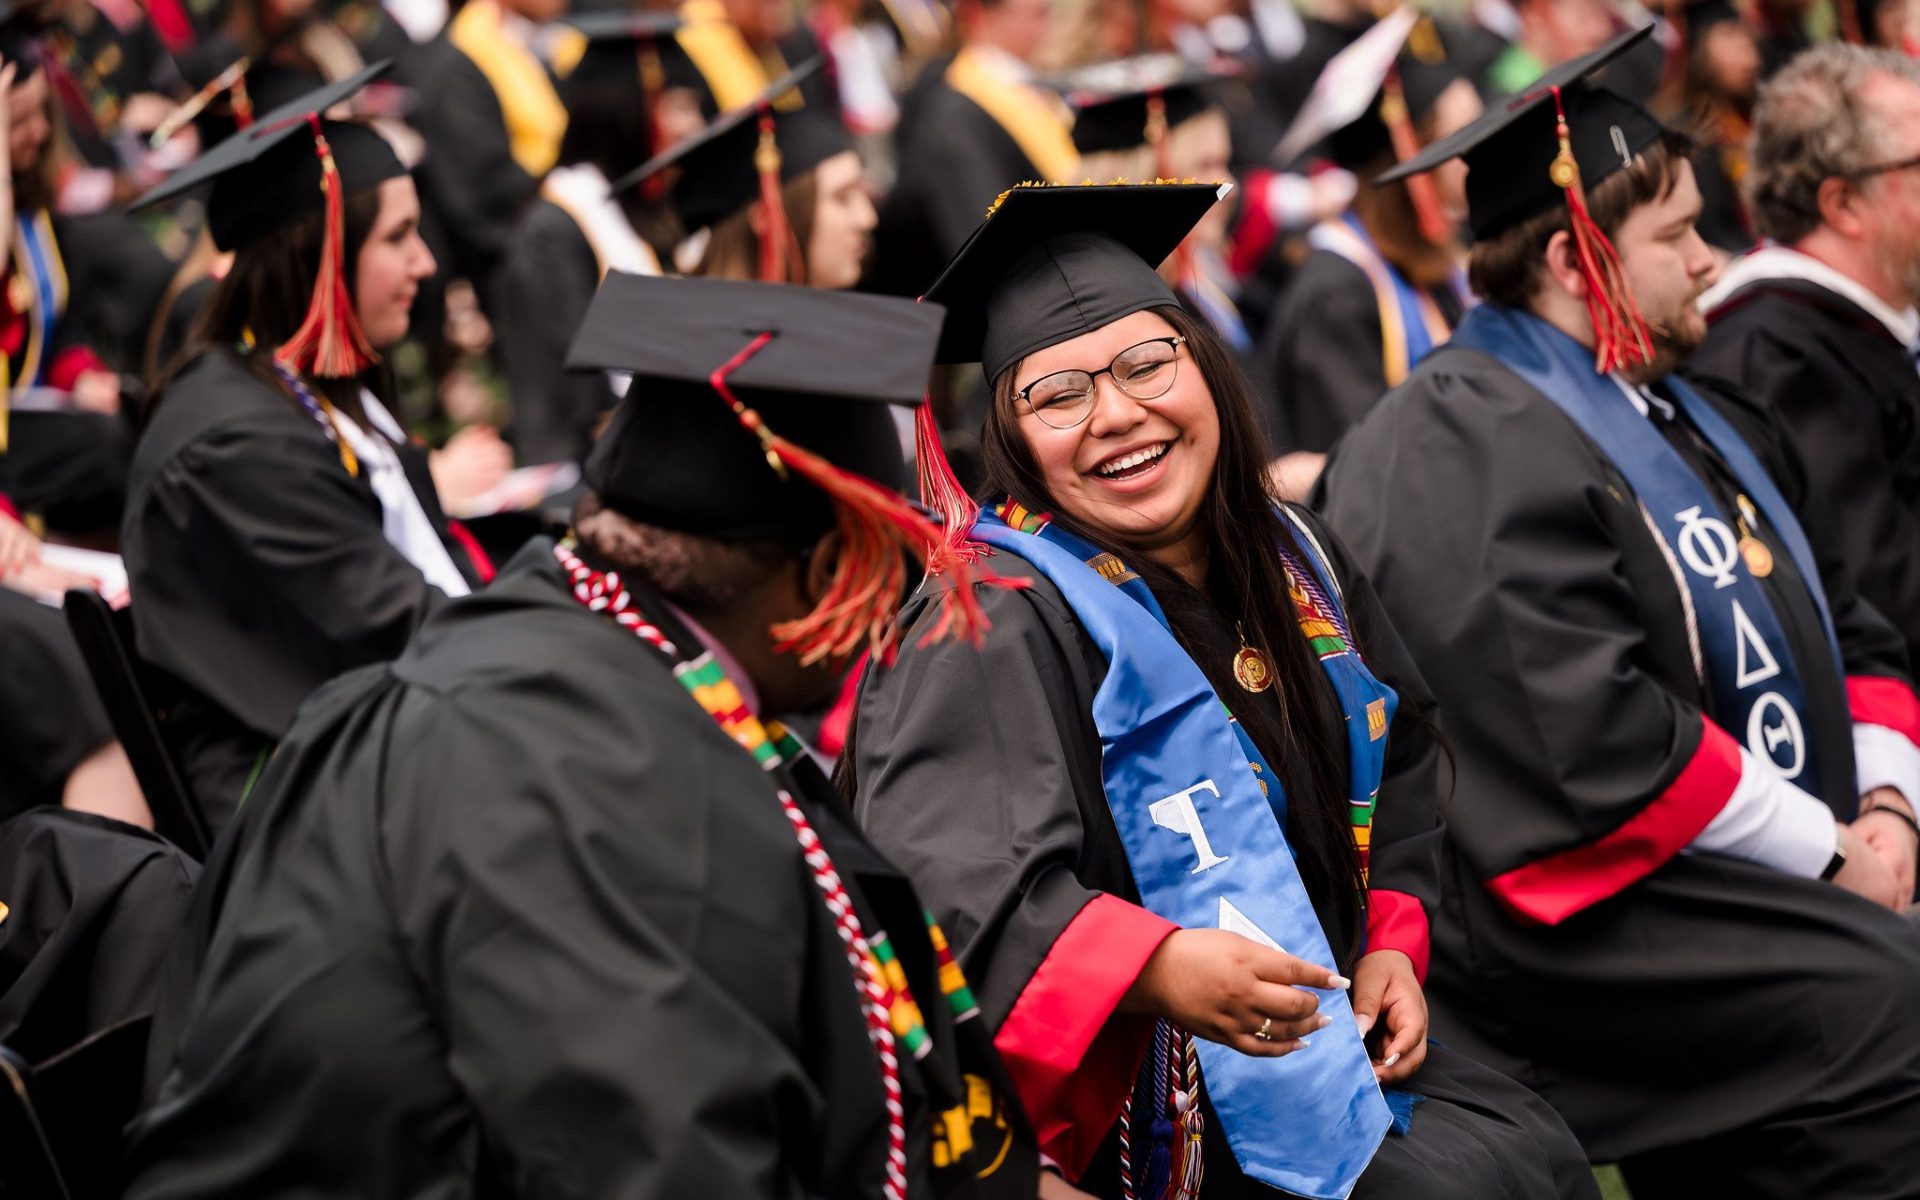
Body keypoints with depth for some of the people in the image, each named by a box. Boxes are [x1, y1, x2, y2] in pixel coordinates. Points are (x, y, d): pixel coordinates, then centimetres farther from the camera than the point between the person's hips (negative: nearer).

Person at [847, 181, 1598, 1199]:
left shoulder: (1293, 561, 7)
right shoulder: (996, 619, -17)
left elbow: (1397, 760, 22)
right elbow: (943, 880, -29)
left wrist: (1391, 942, 7)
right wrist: (1154, 970, -42)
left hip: (1325, 1032, 8)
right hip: (1139, 1105, -8)